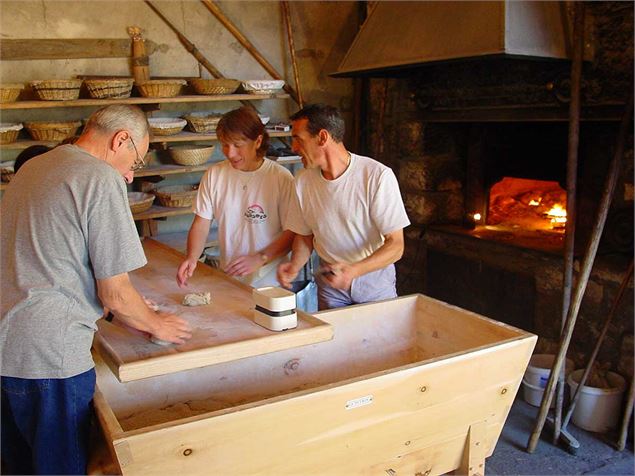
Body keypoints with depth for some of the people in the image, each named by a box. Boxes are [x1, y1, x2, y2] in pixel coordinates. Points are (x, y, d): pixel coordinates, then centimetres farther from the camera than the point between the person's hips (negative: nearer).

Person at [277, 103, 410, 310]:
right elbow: (305, 235, 6)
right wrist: (295, 266, -13)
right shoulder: (302, 181, -7)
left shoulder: (378, 176, -22)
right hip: (330, 283, 3)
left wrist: (353, 271, -35)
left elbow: (395, 246, -21)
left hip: (375, 280, -3)